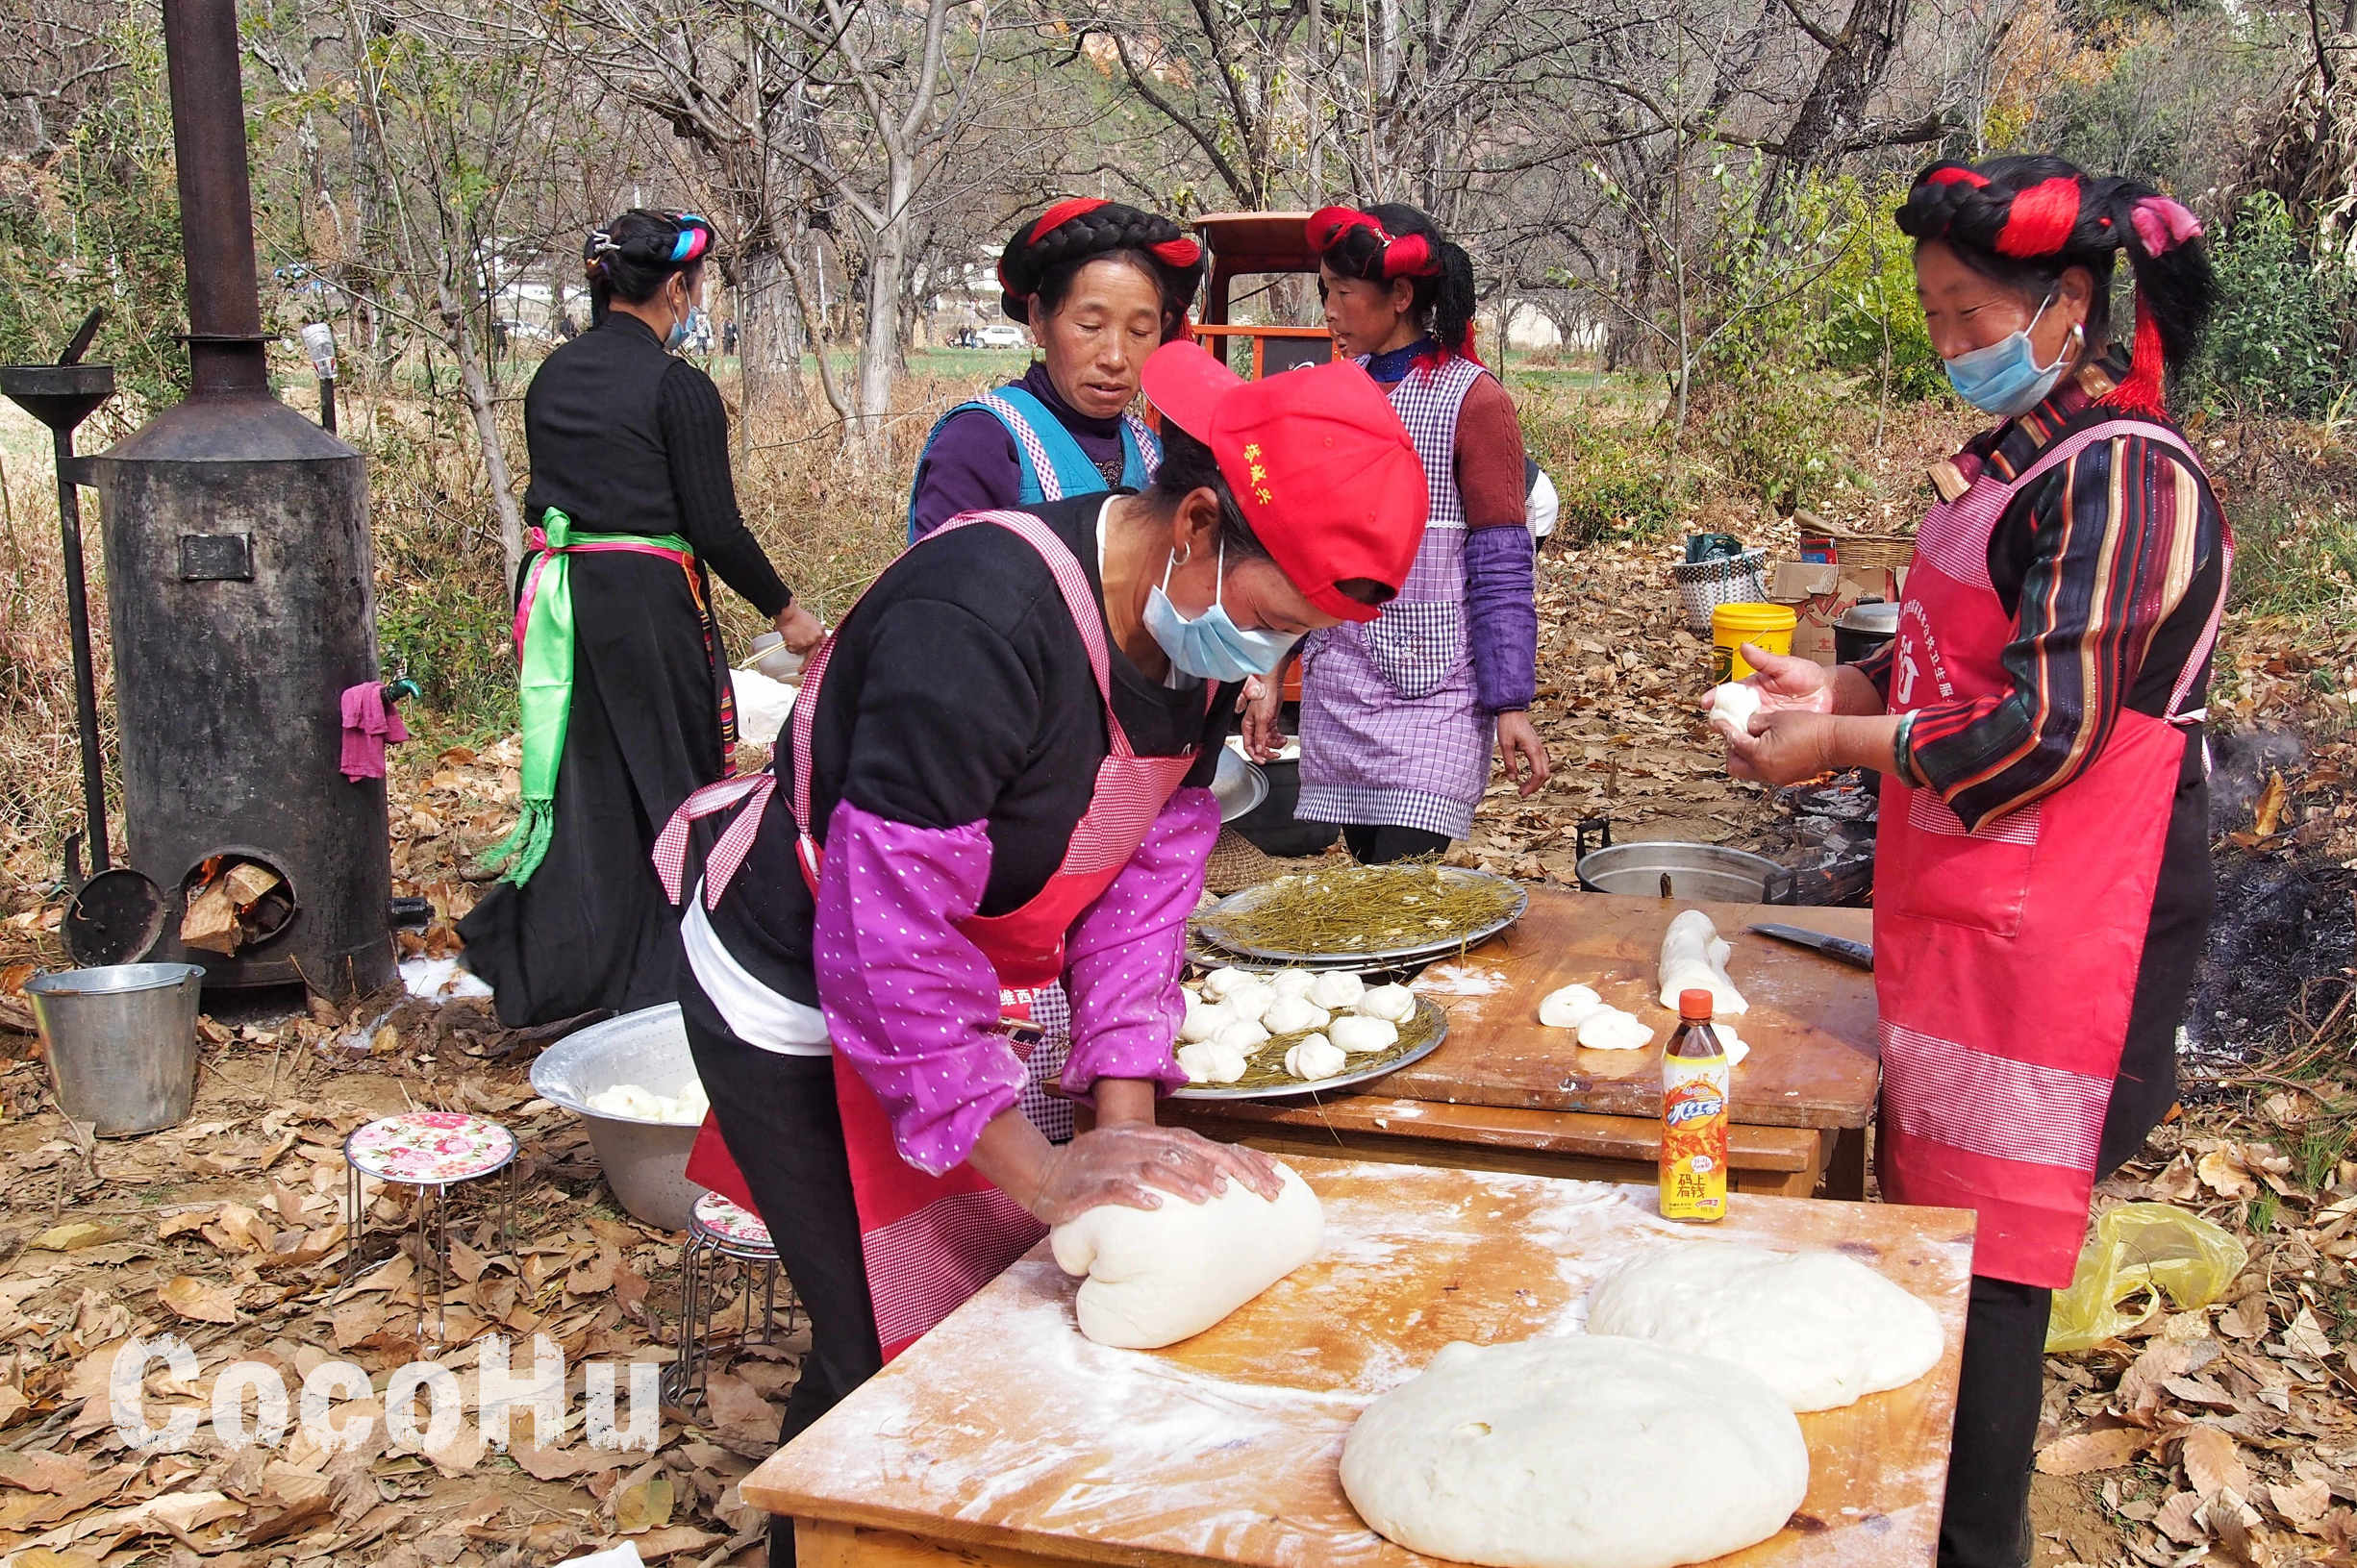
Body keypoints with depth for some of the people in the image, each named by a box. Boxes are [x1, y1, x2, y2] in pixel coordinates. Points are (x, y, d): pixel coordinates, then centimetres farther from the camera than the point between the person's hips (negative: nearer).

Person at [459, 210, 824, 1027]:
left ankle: (552, 976, 21)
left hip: (555, 591, 7)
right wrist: (783, 610, 0)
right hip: (647, 602, -6)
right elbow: (716, 529, -11)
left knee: (582, 784, 15)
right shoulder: (677, 387, -11)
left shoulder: (553, 376, 9)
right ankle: (662, 982, 15)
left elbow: (548, 493, 15)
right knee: (667, 783, 7)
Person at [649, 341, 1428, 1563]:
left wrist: (1126, 1125, -12)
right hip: (797, 1003, -7)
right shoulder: (979, 624, -35)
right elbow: (882, 934, -33)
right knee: (890, 1349, -2)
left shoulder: (1203, 625, -8)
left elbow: (1146, 877, -5)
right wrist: (1037, 1169, -30)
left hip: (967, 989, 8)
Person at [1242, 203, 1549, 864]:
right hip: (1335, 687, 5)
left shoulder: (1472, 401, -6)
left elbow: (1502, 567, -8)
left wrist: (1511, 706, -12)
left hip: (1434, 690, -5)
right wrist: (1269, 673, 10)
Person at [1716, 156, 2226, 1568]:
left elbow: (2045, 732, -21)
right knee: (1939, 1204, 15)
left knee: (1983, 1255, -2)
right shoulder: (2024, 455, 13)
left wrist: (1841, 747, -12)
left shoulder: (2124, 476, -17)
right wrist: (1845, 686, 8)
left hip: (2047, 928, -9)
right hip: (1968, 907, 9)